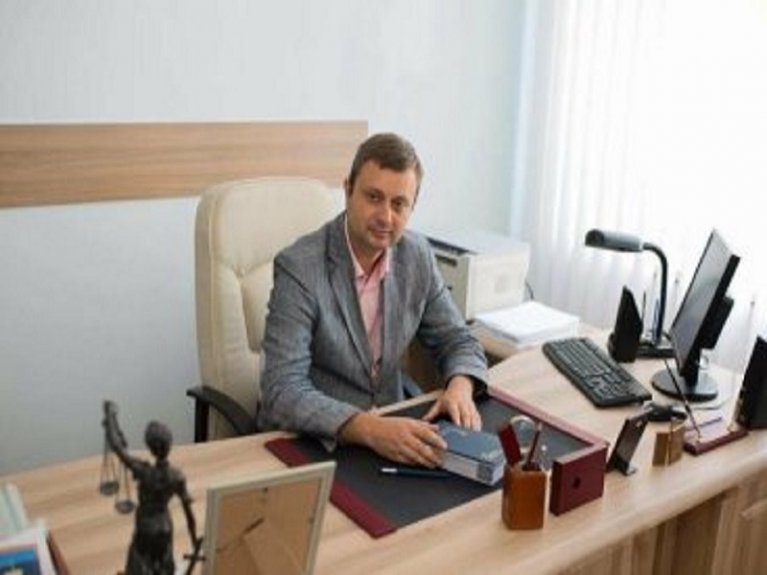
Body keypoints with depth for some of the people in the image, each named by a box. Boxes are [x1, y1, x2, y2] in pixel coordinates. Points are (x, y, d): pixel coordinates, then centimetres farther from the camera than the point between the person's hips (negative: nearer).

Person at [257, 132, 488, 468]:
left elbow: (457, 340, 7)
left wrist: (460, 387, -14)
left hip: (389, 432, 5)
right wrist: (370, 429, -37)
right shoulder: (299, 267, -18)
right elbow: (282, 393, -24)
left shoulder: (417, 255, -2)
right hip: (310, 444, -4)